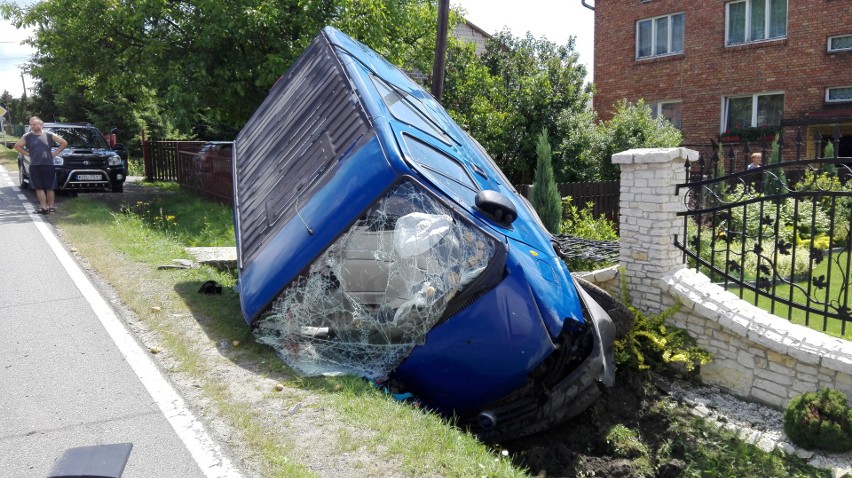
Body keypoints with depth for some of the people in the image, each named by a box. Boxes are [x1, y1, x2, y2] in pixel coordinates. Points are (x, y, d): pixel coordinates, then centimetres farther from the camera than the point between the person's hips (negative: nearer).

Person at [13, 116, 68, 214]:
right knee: (39, 188, -2)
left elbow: (64, 143, 6)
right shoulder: (27, 137, 7)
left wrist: (55, 153, 1)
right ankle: (43, 207, -1)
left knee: (50, 188, 1)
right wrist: (27, 154, 4)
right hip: (34, 166, 1)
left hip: (48, 165, -1)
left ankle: (50, 206, 8)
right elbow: (17, 146, 15)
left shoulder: (49, 135, 4)